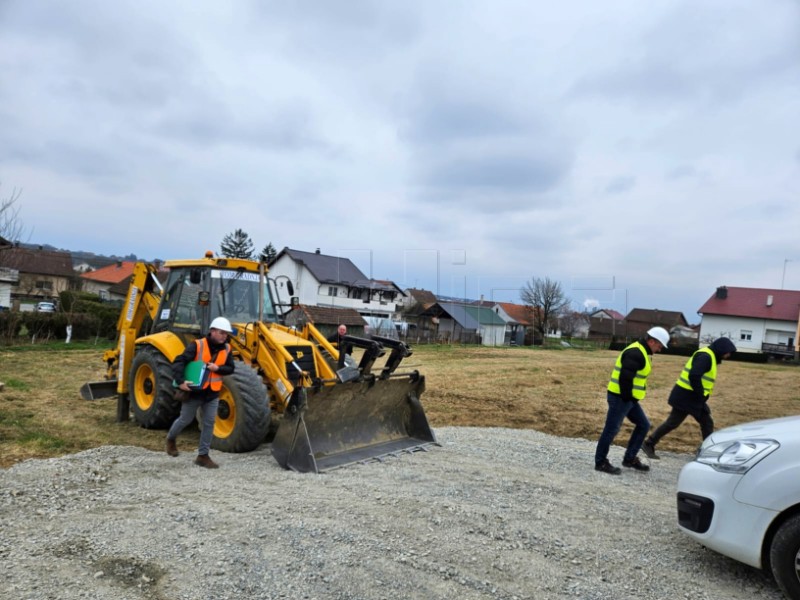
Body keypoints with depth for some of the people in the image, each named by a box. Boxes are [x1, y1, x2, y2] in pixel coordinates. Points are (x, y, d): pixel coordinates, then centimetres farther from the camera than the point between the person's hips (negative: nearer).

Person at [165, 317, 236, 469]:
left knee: (209, 424, 2)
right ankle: (171, 439, 43)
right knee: (185, 420, 12)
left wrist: (218, 368, -16)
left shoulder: (226, 349, 0)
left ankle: (203, 456, 12)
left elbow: (231, 368, 3)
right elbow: (179, 362, -19)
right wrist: (180, 381, -30)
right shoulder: (197, 345, -16)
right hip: (194, 391, -4)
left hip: (212, 393, 4)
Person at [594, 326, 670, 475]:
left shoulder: (641, 352, 15)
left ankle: (630, 458, 23)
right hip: (620, 398, -11)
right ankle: (600, 462, 8)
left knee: (643, 425, 16)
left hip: (629, 399, 11)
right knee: (611, 430, -3)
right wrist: (627, 397, -17)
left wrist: (631, 398, 15)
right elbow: (625, 377, -27)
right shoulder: (635, 353, -19)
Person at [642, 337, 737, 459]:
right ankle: (649, 444, 5)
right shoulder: (705, 356, -17)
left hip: (693, 397, 10)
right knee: (672, 423, -4)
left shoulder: (710, 356, 16)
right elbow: (694, 376, -29)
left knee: (707, 423, 11)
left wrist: (701, 395, 12)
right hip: (686, 396, -10)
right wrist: (700, 394, -18)